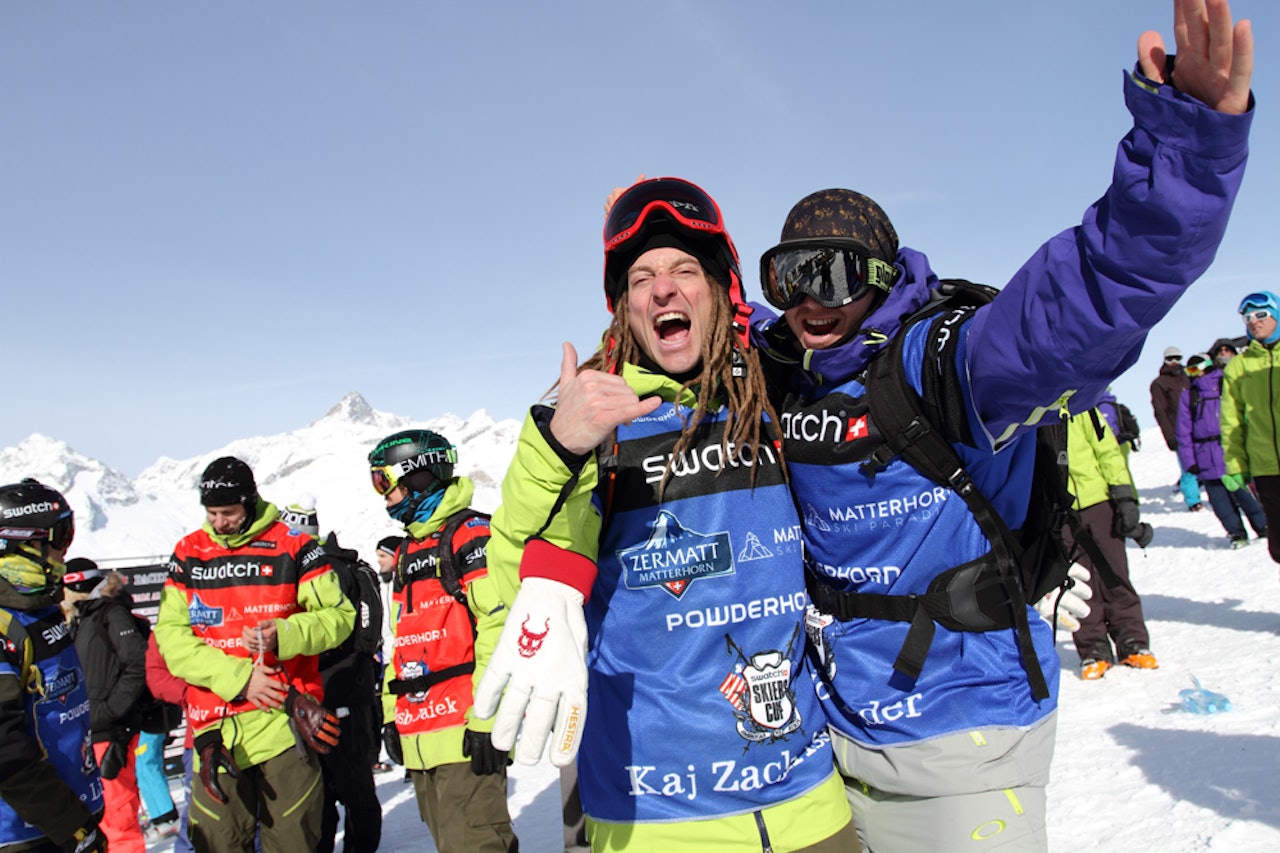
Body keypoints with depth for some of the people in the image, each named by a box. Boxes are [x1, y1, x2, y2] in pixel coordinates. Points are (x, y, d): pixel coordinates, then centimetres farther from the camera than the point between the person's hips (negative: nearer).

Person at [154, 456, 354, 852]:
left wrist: (284, 635, -18)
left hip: (284, 719, -2)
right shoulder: (188, 554, 9)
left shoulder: (291, 546, 0)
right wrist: (238, 678, -10)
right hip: (216, 728, 3)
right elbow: (171, 636, 2)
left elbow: (339, 614, 2)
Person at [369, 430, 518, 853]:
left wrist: (486, 718, -20)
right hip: (419, 736, 9)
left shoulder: (469, 534, -8)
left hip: (463, 731, -9)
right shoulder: (408, 550, 21)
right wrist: (393, 714, 19)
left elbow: (501, 625, -17)